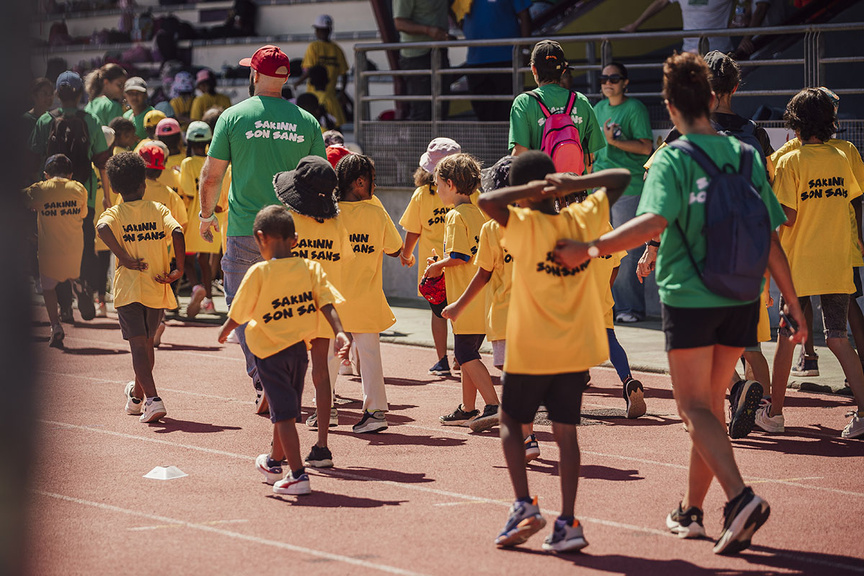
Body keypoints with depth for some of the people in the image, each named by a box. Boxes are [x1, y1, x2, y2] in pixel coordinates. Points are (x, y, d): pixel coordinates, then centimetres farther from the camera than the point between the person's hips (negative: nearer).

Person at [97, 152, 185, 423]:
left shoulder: (114, 213, 1)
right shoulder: (158, 210, 4)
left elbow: (103, 228, -23)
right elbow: (176, 232, -14)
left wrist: (124, 258, -19)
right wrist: (179, 268, -12)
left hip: (128, 287, -2)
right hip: (157, 287, 2)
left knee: (138, 345, -7)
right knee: (147, 342, 20)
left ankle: (153, 399, -24)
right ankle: (137, 396, 36)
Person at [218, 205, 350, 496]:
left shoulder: (258, 273, -13)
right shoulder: (310, 268, -3)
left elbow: (239, 313, -4)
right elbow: (327, 304, -12)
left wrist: (225, 330, 14)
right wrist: (339, 332, -16)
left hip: (271, 352, -5)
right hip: (300, 347, 5)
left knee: (284, 414, -2)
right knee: (284, 410, 22)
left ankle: (298, 475, -8)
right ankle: (275, 463, 42)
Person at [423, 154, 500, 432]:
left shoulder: (456, 216, -13)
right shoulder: (479, 213, 14)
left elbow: (458, 256, -20)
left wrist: (437, 266, -2)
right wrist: (441, 264, 16)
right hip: (482, 297, 9)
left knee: (466, 355, -7)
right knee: (466, 354, 16)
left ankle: (494, 406, -15)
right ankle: (468, 409, 22)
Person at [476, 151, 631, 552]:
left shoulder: (524, 225, -13)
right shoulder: (582, 219, 0)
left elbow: (486, 201, -28)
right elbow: (622, 178, 12)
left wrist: (529, 190, -17)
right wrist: (575, 184, 0)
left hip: (530, 352, -4)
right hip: (576, 351, 4)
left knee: (511, 422, 14)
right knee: (565, 432, 6)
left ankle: (524, 505, 1)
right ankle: (567, 523, -1)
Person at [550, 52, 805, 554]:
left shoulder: (672, 159, -9)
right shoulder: (747, 155, 5)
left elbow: (654, 222, -25)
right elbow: (771, 239, 6)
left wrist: (589, 249, -23)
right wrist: (792, 302, 12)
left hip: (689, 299, -5)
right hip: (741, 300, 5)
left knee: (695, 407, 0)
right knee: (711, 402, 16)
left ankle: (740, 497, -21)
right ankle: (692, 511, 24)